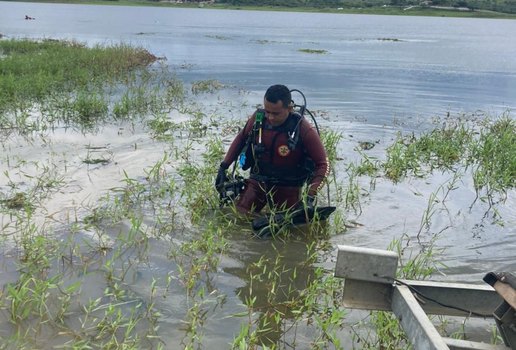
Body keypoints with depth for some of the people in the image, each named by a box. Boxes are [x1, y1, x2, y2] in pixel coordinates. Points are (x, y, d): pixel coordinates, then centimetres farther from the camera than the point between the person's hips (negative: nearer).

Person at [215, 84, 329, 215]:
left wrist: (311, 197, -28)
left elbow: (322, 165, -17)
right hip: (258, 182, 2)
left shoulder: (304, 130, -22)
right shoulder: (258, 117, -11)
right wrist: (223, 167, 4)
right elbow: (241, 139, 8)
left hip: (287, 189, -2)